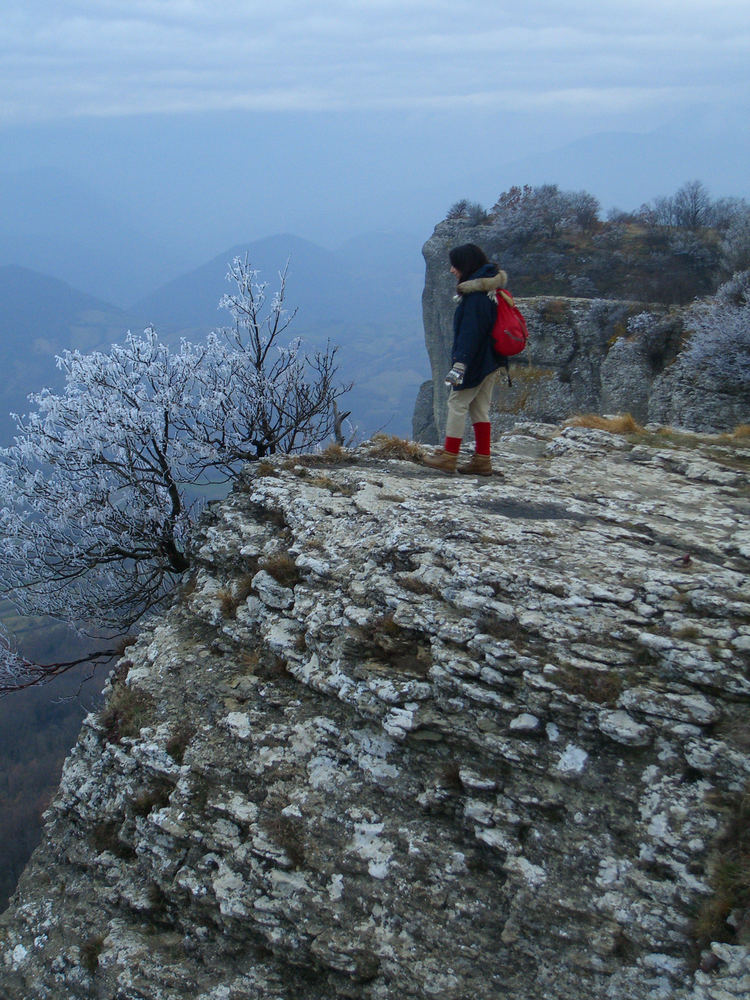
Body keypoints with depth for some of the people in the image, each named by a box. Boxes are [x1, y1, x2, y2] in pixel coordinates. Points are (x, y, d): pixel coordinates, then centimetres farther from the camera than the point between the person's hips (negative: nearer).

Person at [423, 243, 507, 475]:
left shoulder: (476, 295, -17)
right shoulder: (488, 289, 14)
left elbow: (470, 332, -23)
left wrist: (460, 364, -26)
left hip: (475, 360, -10)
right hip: (489, 361, 10)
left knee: (457, 404, -2)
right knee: (479, 408, 11)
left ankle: (449, 457, 2)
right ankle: (482, 460, 13)